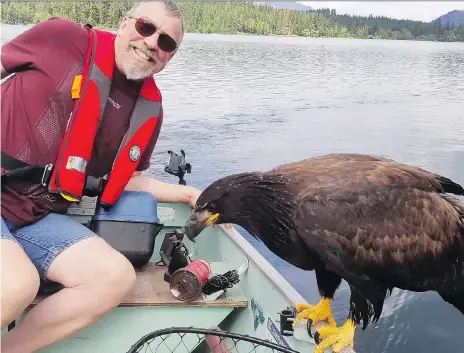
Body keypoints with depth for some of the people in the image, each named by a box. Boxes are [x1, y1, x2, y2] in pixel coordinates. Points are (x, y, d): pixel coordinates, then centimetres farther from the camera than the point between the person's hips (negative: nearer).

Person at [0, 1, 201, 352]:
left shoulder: (150, 111, 6)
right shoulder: (63, 38, -7)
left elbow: (125, 179, 15)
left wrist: (189, 194, 10)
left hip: (39, 216, 5)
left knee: (116, 277, -16)